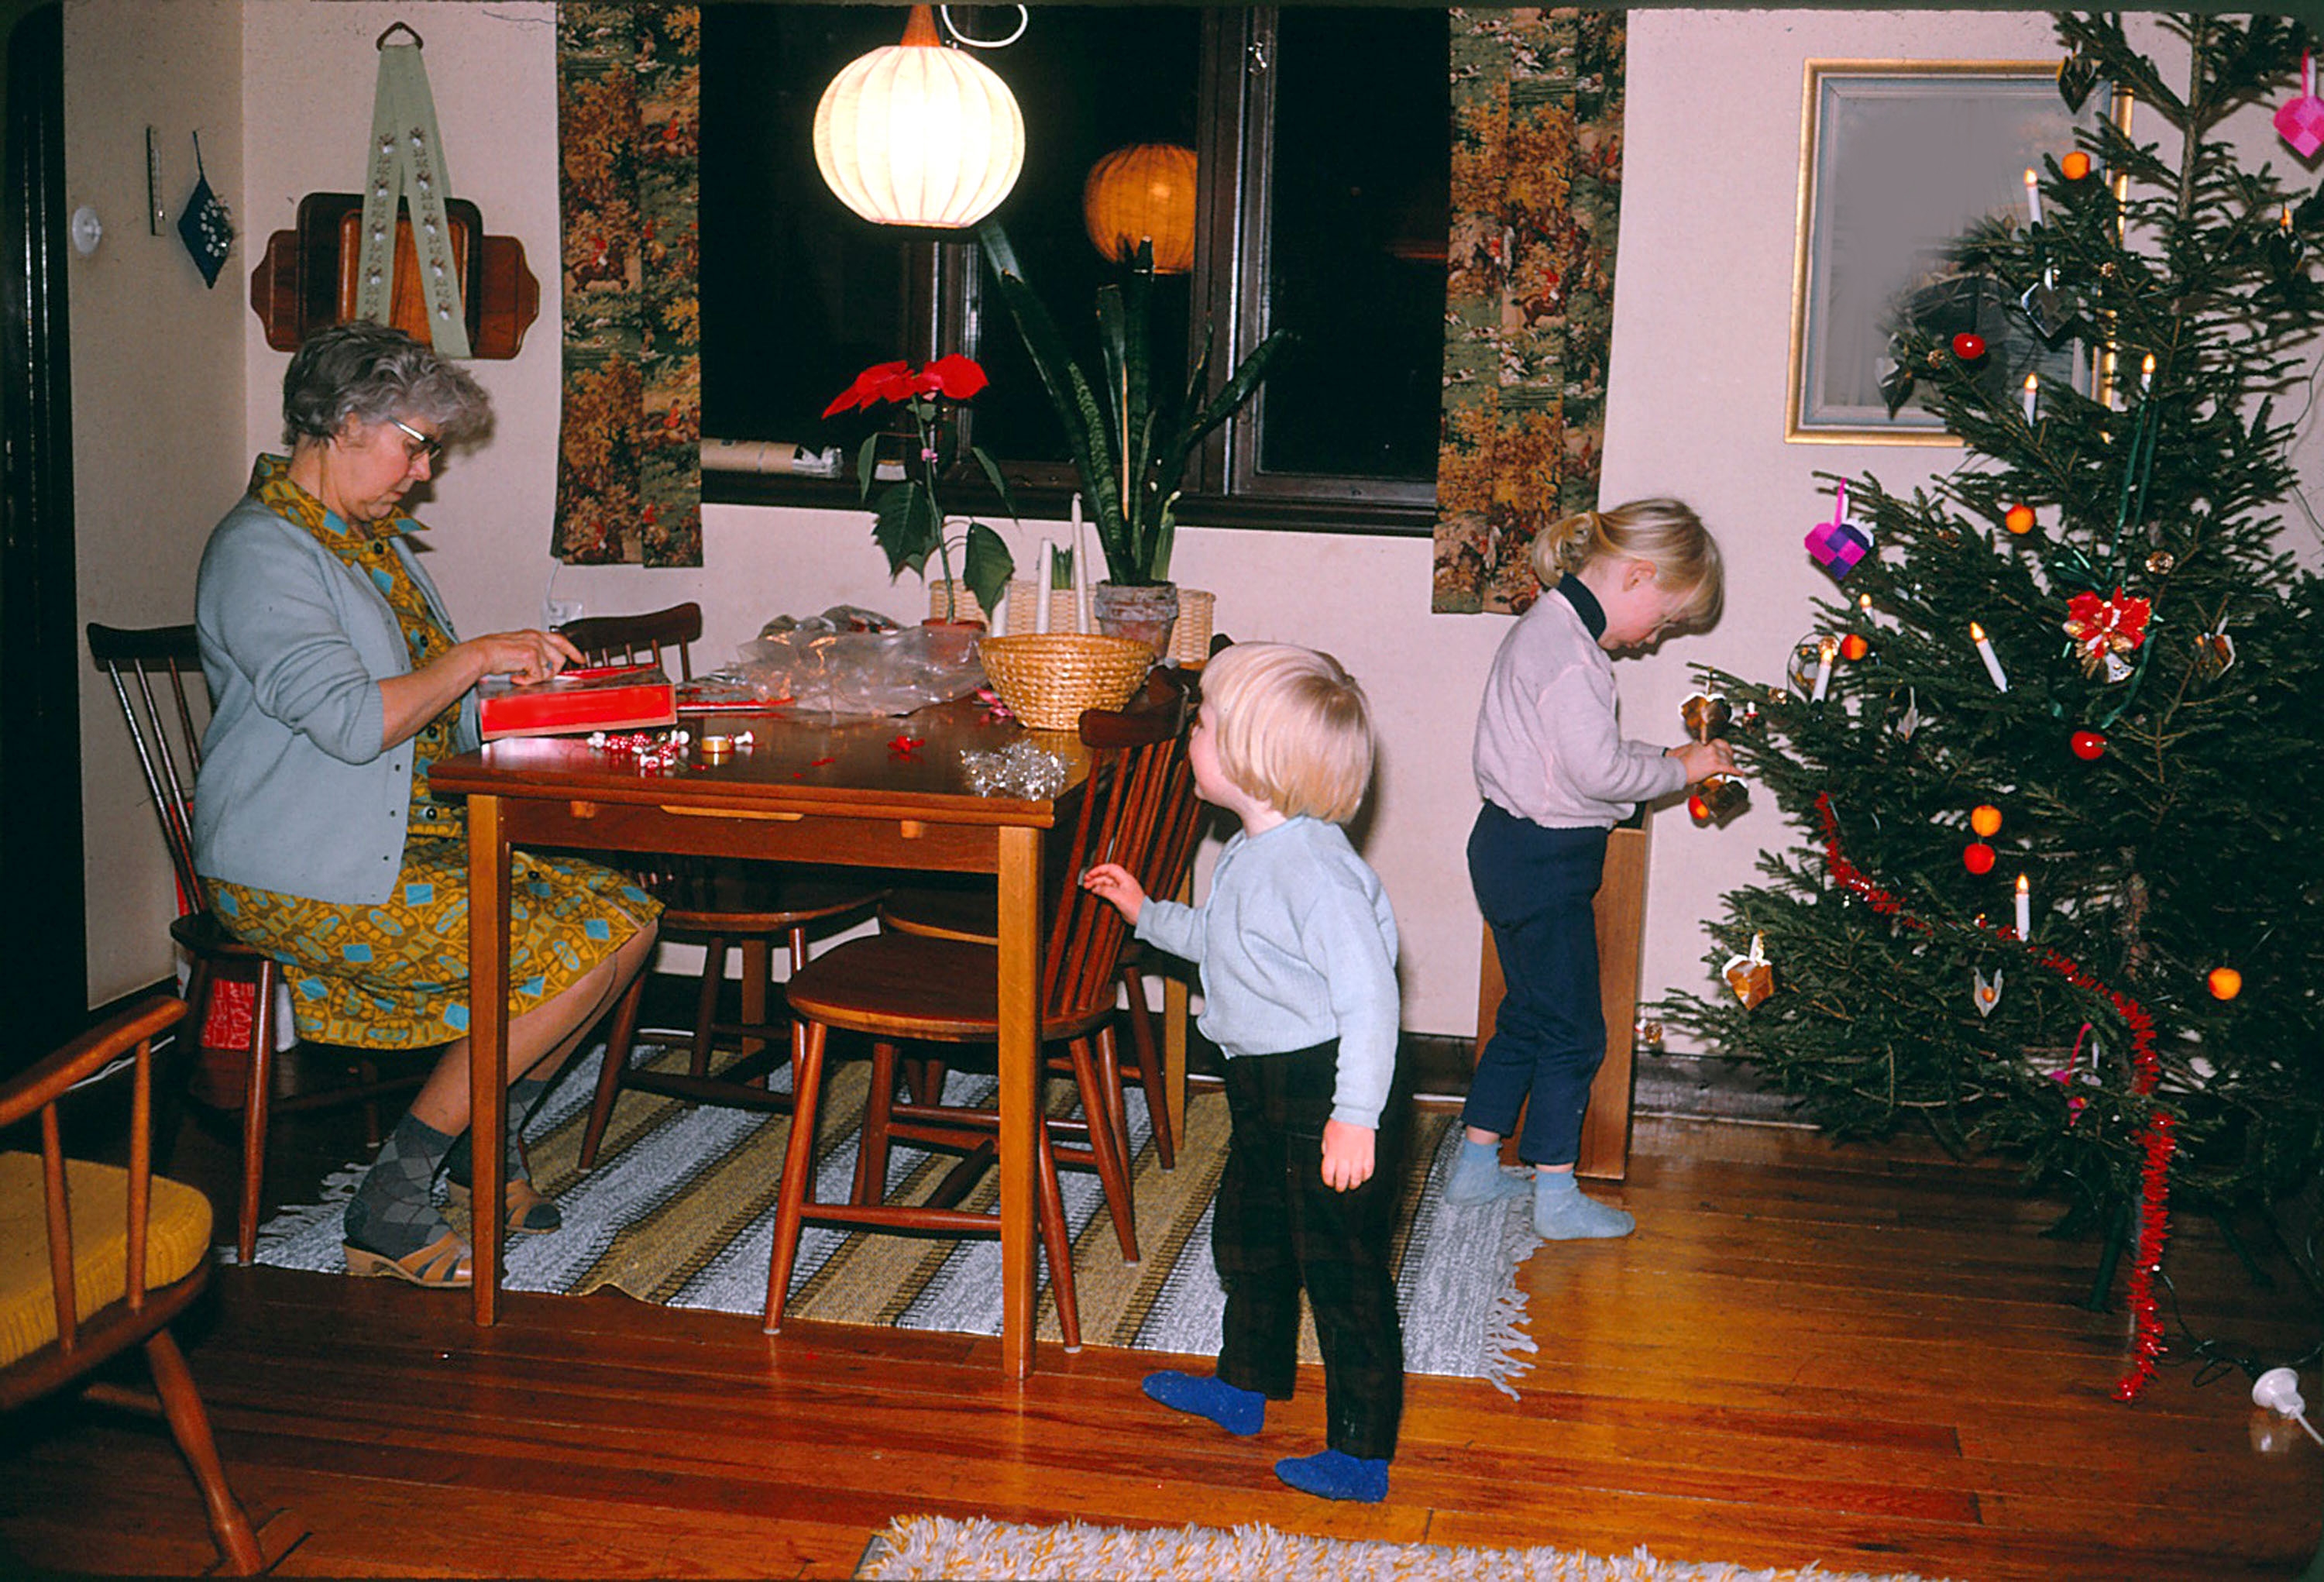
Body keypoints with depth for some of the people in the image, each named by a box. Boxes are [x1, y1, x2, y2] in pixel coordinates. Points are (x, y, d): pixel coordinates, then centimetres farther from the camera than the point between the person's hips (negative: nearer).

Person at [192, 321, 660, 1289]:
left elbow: (434, 711, 24)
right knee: (575, 954, -21)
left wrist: (520, 679, 6)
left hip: (423, 837, 10)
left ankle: (491, 1142, 10)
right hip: (305, 878, -10)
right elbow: (351, 721, -25)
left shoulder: (375, 540, 20)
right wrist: (476, 658, -14)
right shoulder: (261, 550, -13)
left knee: (625, 914, -5)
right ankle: (389, 1207, -11)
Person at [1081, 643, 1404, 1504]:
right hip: (1265, 1084, 11)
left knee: (1342, 1270, -1)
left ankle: (1362, 1452, 10)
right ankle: (1246, 1385, 45)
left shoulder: (1313, 868, -27)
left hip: (1327, 1091, -11)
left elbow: (1369, 993, -29)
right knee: (1246, 1238, 25)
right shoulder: (1249, 855, 6)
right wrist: (1147, 912, 26)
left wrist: (1355, 1116, -30)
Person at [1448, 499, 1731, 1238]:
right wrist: (1678, 768, -10)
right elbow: (1599, 769, -25)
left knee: (1527, 1017, 19)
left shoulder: (1551, 628, 12)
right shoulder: (1566, 649, -21)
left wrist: (1662, 760, 7)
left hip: (1514, 848, 10)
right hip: (1544, 862, -10)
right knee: (1572, 1031, 1)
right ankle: (1556, 1197, 10)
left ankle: (1476, 1165, 28)